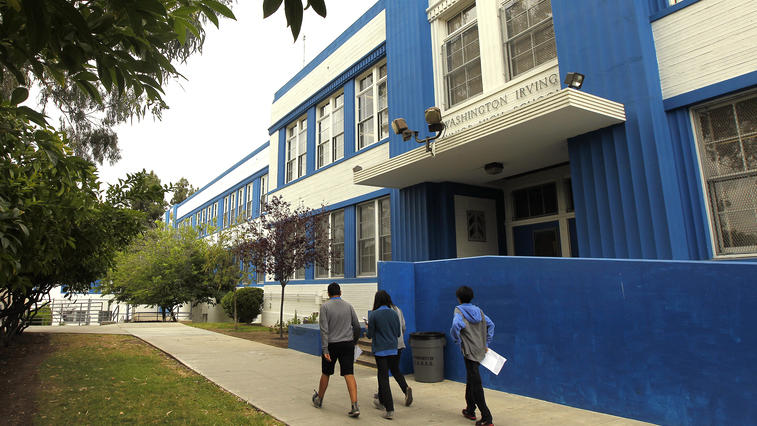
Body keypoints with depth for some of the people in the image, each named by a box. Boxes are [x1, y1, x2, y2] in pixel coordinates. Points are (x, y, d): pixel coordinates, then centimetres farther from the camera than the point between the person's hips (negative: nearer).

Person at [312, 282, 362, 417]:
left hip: (332, 345, -2)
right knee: (349, 374, -1)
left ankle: (318, 399, 35)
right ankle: (355, 406, -10)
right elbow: (357, 327, 7)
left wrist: (325, 350, -13)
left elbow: (324, 329, -13)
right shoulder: (349, 306, 5)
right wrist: (353, 342, 22)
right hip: (347, 344, 2)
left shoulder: (325, 306, -6)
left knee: (326, 373, 15)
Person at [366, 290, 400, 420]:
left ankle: (390, 410, -3)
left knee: (384, 378, 0)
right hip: (392, 349, 5)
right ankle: (381, 401, 37)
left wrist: (367, 332, 14)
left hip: (380, 350, -5)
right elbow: (398, 333, 6)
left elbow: (370, 334, -8)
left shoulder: (374, 314, -12)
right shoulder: (394, 314, 1)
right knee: (382, 375, 22)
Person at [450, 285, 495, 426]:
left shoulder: (459, 310, -10)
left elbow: (456, 326, -29)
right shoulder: (478, 310, 10)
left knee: (475, 384, -5)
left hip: (469, 351, -7)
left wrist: (457, 340, -12)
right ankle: (470, 410, 31)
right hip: (480, 350, 7)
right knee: (470, 379, 22)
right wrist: (486, 343, 17)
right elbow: (490, 325, 14)